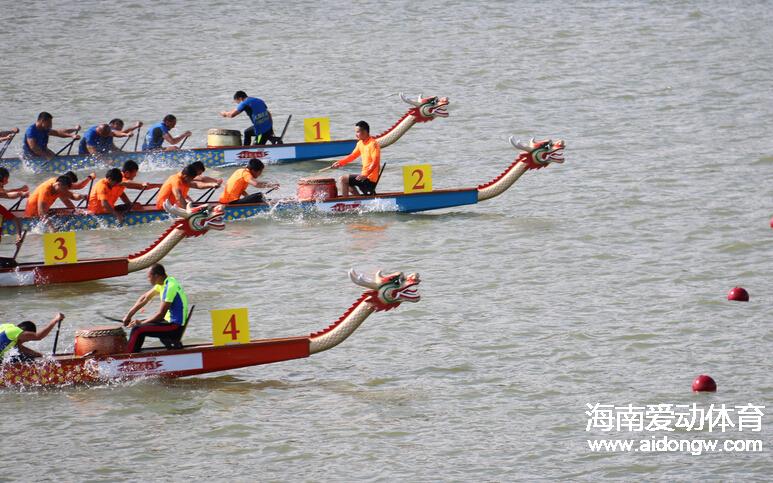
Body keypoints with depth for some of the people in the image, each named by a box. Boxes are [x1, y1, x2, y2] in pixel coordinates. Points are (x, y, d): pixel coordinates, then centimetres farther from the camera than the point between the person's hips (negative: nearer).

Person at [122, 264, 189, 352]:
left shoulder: (170, 287, -21)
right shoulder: (163, 283, 8)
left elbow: (161, 314, -21)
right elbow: (145, 298, 16)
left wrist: (142, 323, -11)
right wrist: (129, 315, 12)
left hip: (176, 327, -10)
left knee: (138, 329, -17)